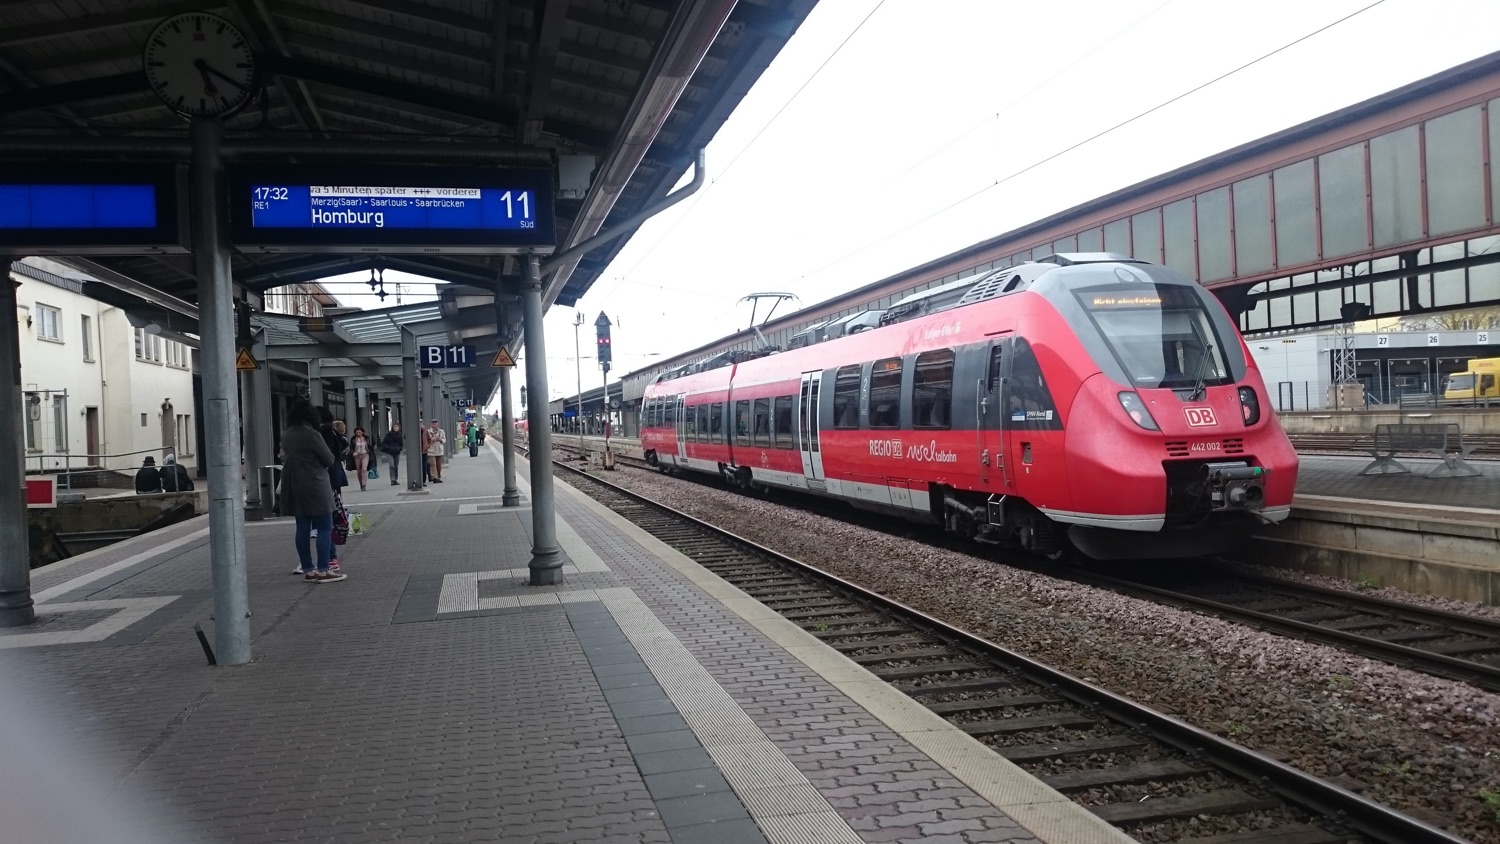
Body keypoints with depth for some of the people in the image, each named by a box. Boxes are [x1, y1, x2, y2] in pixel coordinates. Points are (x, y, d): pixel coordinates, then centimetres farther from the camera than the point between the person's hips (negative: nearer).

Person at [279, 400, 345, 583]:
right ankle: (323, 571, -6)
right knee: (324, 528, -3)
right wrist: (319, 463, 11)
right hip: (315, 487, -7)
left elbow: (288, 457, 16)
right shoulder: (312, 434, -14)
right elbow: (330, 460, -8)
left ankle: (308, 570, 12)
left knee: (303, 528, 9)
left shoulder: (286, 435, 8)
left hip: (295, 487, 7)